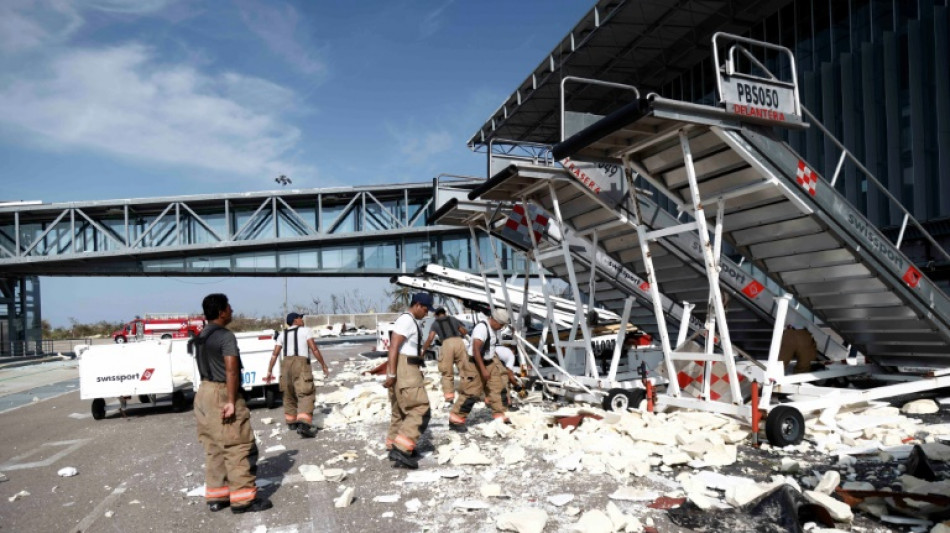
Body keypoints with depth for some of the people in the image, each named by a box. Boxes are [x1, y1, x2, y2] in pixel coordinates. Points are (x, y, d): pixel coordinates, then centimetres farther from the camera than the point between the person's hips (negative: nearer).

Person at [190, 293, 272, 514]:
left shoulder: (202, 337, 13)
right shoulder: (226, 336, -15)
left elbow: (206, 367, 16)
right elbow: (231, 371, -21)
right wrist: (231, 401, -21)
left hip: (205, 392, 9)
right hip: (222, 394, -9)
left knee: (214, 449, 14)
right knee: (238, 448, -4)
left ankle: (215, 496, 20)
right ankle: (243, 499, -1)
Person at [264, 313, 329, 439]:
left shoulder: (283, 335, 19)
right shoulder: (305, 330, 7)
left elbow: (275, 354, 14)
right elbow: (314, 349, -2)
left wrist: (269, 372, 18)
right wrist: (324, 365, 3)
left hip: (286, 363, 5)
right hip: (301, 362, -5)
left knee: (289, 394, 21)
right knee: (305, 394, -11)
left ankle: (291, 421, 35)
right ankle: (303, 424, -29)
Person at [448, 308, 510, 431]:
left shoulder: (493, 329, 8)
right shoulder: (482, 328, -21)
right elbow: (476, 350, -26)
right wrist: (483, 369, -27)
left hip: (489, 364, 9)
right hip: (476, 365, -9)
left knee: (497, 388, 10)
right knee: (471, 393, -8)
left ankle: (499, 415, 21)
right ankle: (455, 420, 0)